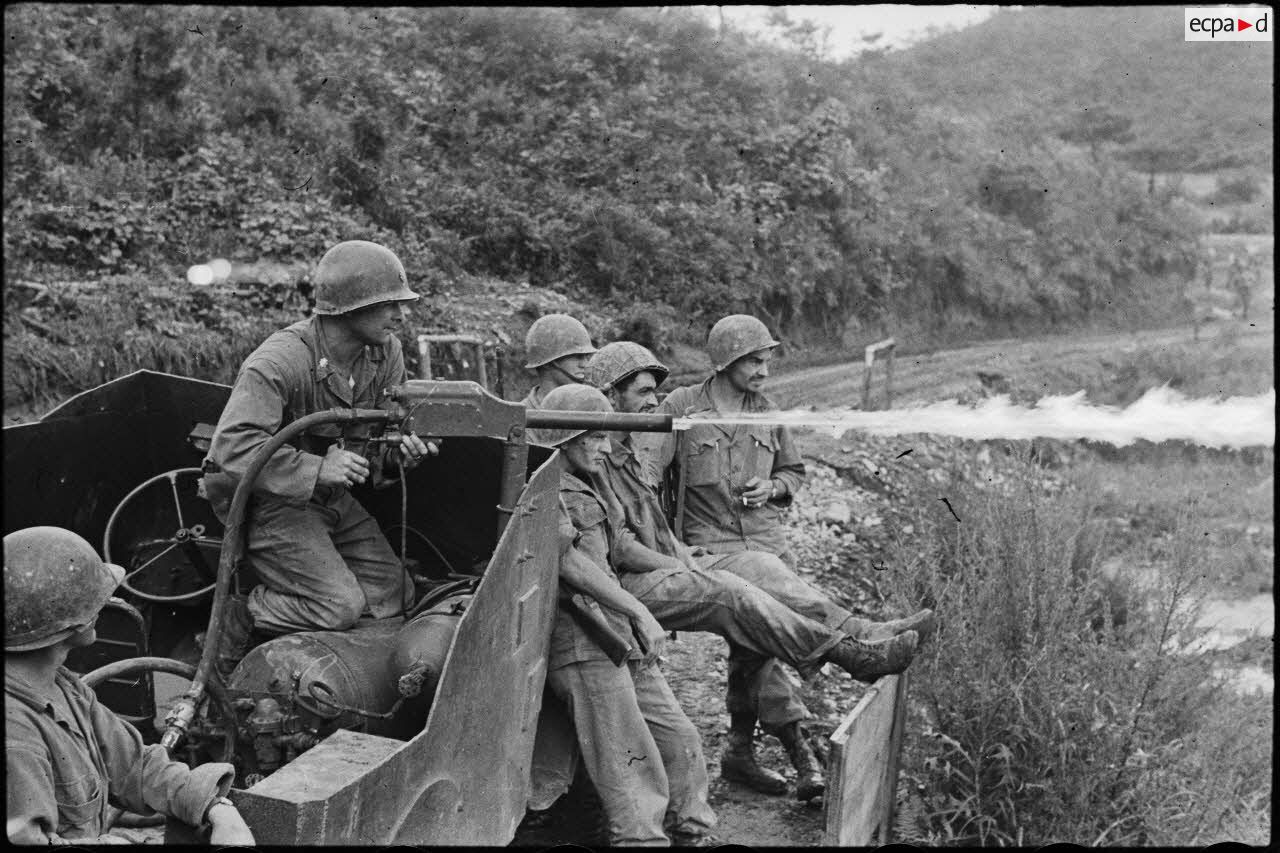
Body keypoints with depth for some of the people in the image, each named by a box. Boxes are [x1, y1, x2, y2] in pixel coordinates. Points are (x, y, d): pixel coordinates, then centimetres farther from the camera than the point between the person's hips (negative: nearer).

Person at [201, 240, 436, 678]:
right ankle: (235, 622, 1)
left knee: (394, 594, 2)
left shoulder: (385, 352, -4)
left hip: (329, 497, 8)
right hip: (266, 499, -8)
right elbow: (232, 448, -34)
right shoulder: (278, 362, -27)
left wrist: (401, 449, -18)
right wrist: (317, 469, -37)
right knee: (340, 605, -20)